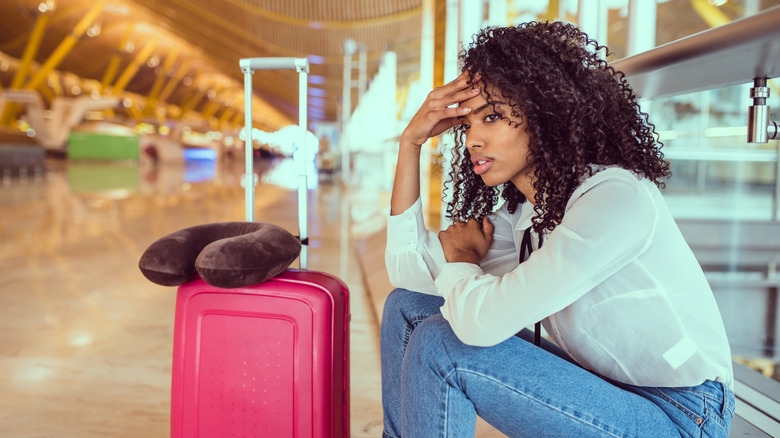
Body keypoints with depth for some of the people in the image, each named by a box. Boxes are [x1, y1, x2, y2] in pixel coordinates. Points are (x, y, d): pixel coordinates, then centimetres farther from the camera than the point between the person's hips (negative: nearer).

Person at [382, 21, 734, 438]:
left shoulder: (618, 198, -24)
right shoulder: (524, 214, 1)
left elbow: (482, 321, -31)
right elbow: (411, 271, 0)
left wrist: (461, 255, -8)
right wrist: (411, 140, -2)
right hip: (598, 387, 8)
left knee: (440, 347, -23)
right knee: (407, 305, 2)